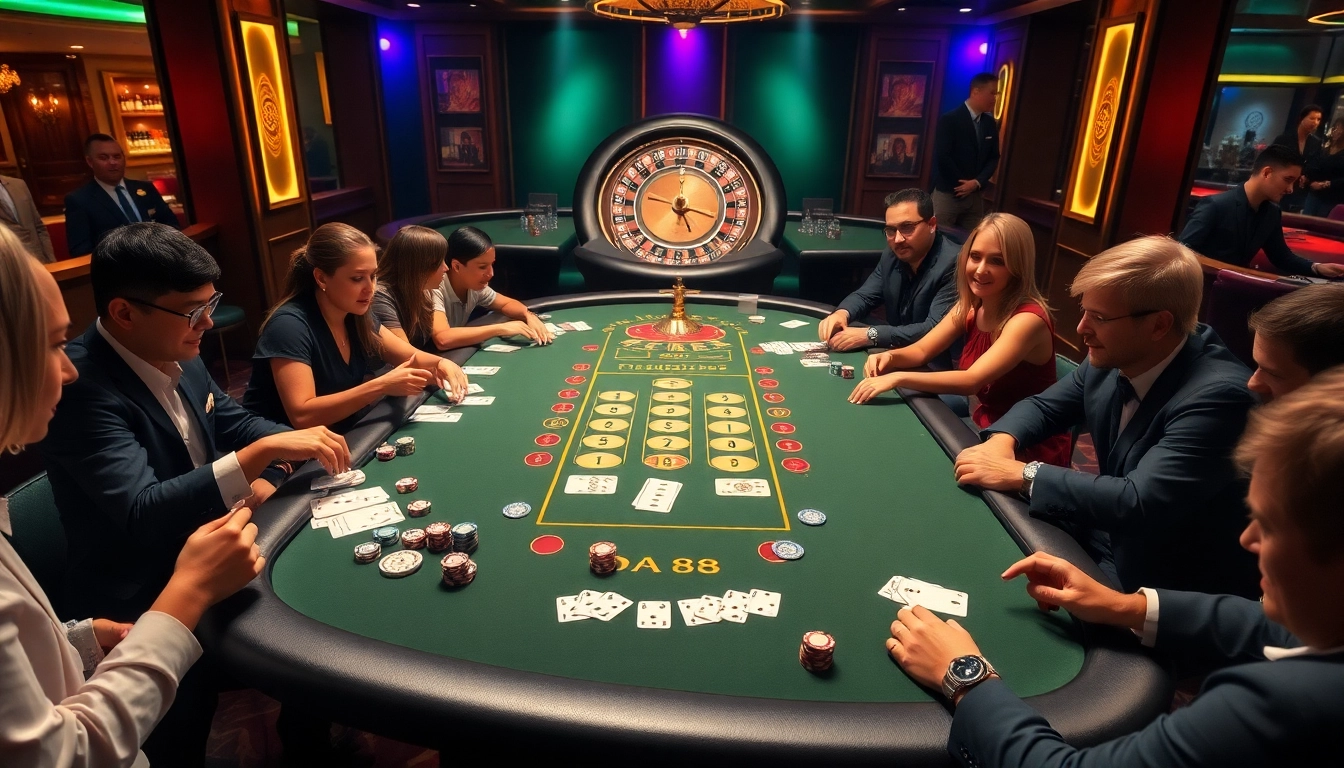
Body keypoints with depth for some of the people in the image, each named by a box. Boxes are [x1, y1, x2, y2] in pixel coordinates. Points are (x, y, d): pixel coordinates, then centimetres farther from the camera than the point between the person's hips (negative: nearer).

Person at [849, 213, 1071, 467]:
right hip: (985, 431, 6)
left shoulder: (1028, 319, -25)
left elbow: (972, 380, -35)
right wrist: (889, 357, -21)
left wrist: (897, 378, -43)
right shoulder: (972, 305, -2)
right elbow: (921, 351, 1)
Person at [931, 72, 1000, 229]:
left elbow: (993, 157, 10)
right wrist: (962, 185, -10)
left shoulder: (990, 123, 10)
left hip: (976, 194, 6)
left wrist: (977, 182, -7)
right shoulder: (949, 120, -9)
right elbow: (942, 157, -16)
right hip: (948, 194, -6)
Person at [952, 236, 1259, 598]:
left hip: (1175, 589, -6)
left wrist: (1021, 474, -27)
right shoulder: (1111, 358, -7)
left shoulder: (1218, 395, -28)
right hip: (1107, 541, 6)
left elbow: (1139, 502, -34)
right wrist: (1002, 441, -13)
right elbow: (1044, 406, 8)